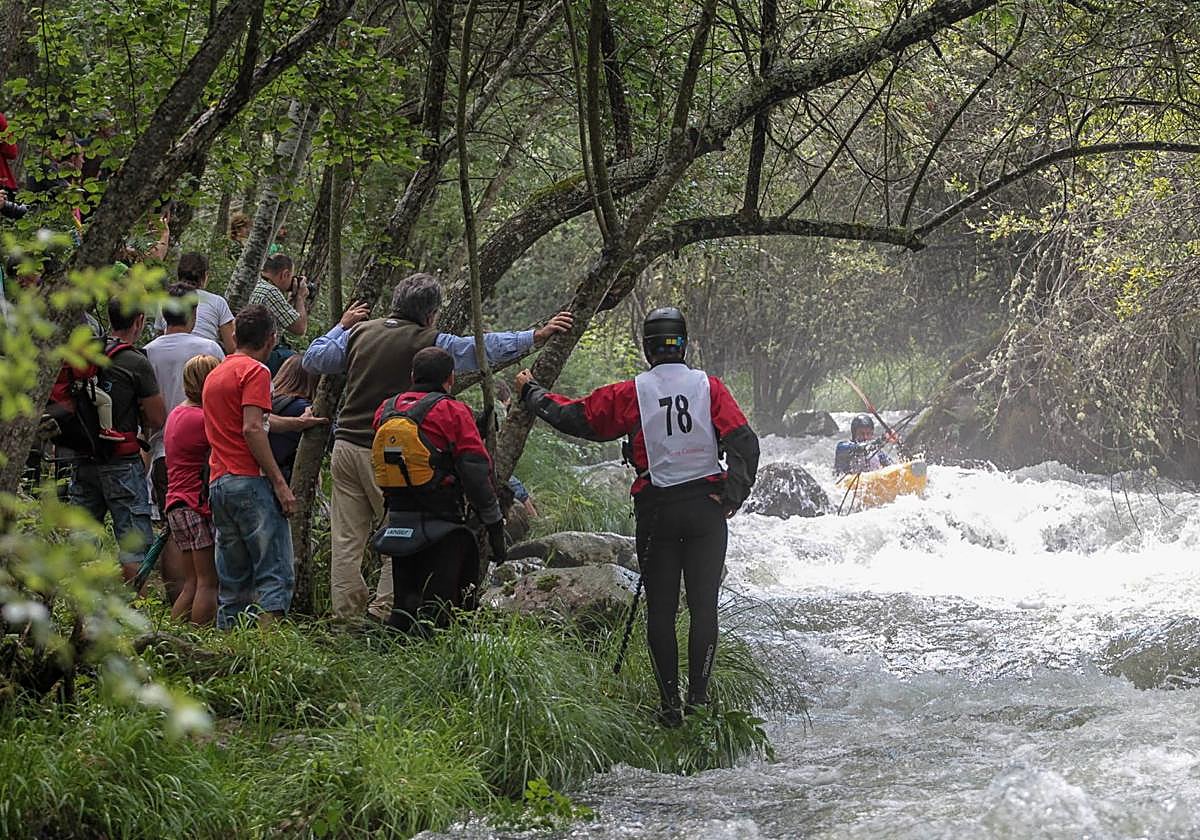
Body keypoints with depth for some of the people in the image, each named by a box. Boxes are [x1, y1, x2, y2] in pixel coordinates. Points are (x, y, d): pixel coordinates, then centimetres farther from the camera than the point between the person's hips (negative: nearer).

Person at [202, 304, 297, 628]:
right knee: (276, 574, -10)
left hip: (218, 482, 8)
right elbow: (252, 429, -16)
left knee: (232, 580, 10)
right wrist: (280, 483, -15)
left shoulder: (215, 374, 22)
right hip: (250, 480, -8)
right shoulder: (255, 371, -5)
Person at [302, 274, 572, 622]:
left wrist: (342, 326, 30)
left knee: (347, 539, 6)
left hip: (346, 446, 5)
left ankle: (346, 616, 7)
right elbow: (487, 348, -2)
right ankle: (381, 616, 0)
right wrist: (537, 335, 5)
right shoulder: (428, 343, -6)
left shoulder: (360, 332, 7)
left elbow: (314, 359, 17)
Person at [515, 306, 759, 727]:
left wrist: (530, 391, 20)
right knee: (704, 605, 7)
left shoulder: (630, 394, -4)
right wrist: (733, 495, -5)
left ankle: (670, 704, 6)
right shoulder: (709, 387, -3)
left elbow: (572, 416, 4)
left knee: (661, 609, 7)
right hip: (705, 507, 0)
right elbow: (744, 442, -11)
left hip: (656, 510, 0)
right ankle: (698, 697, 5)